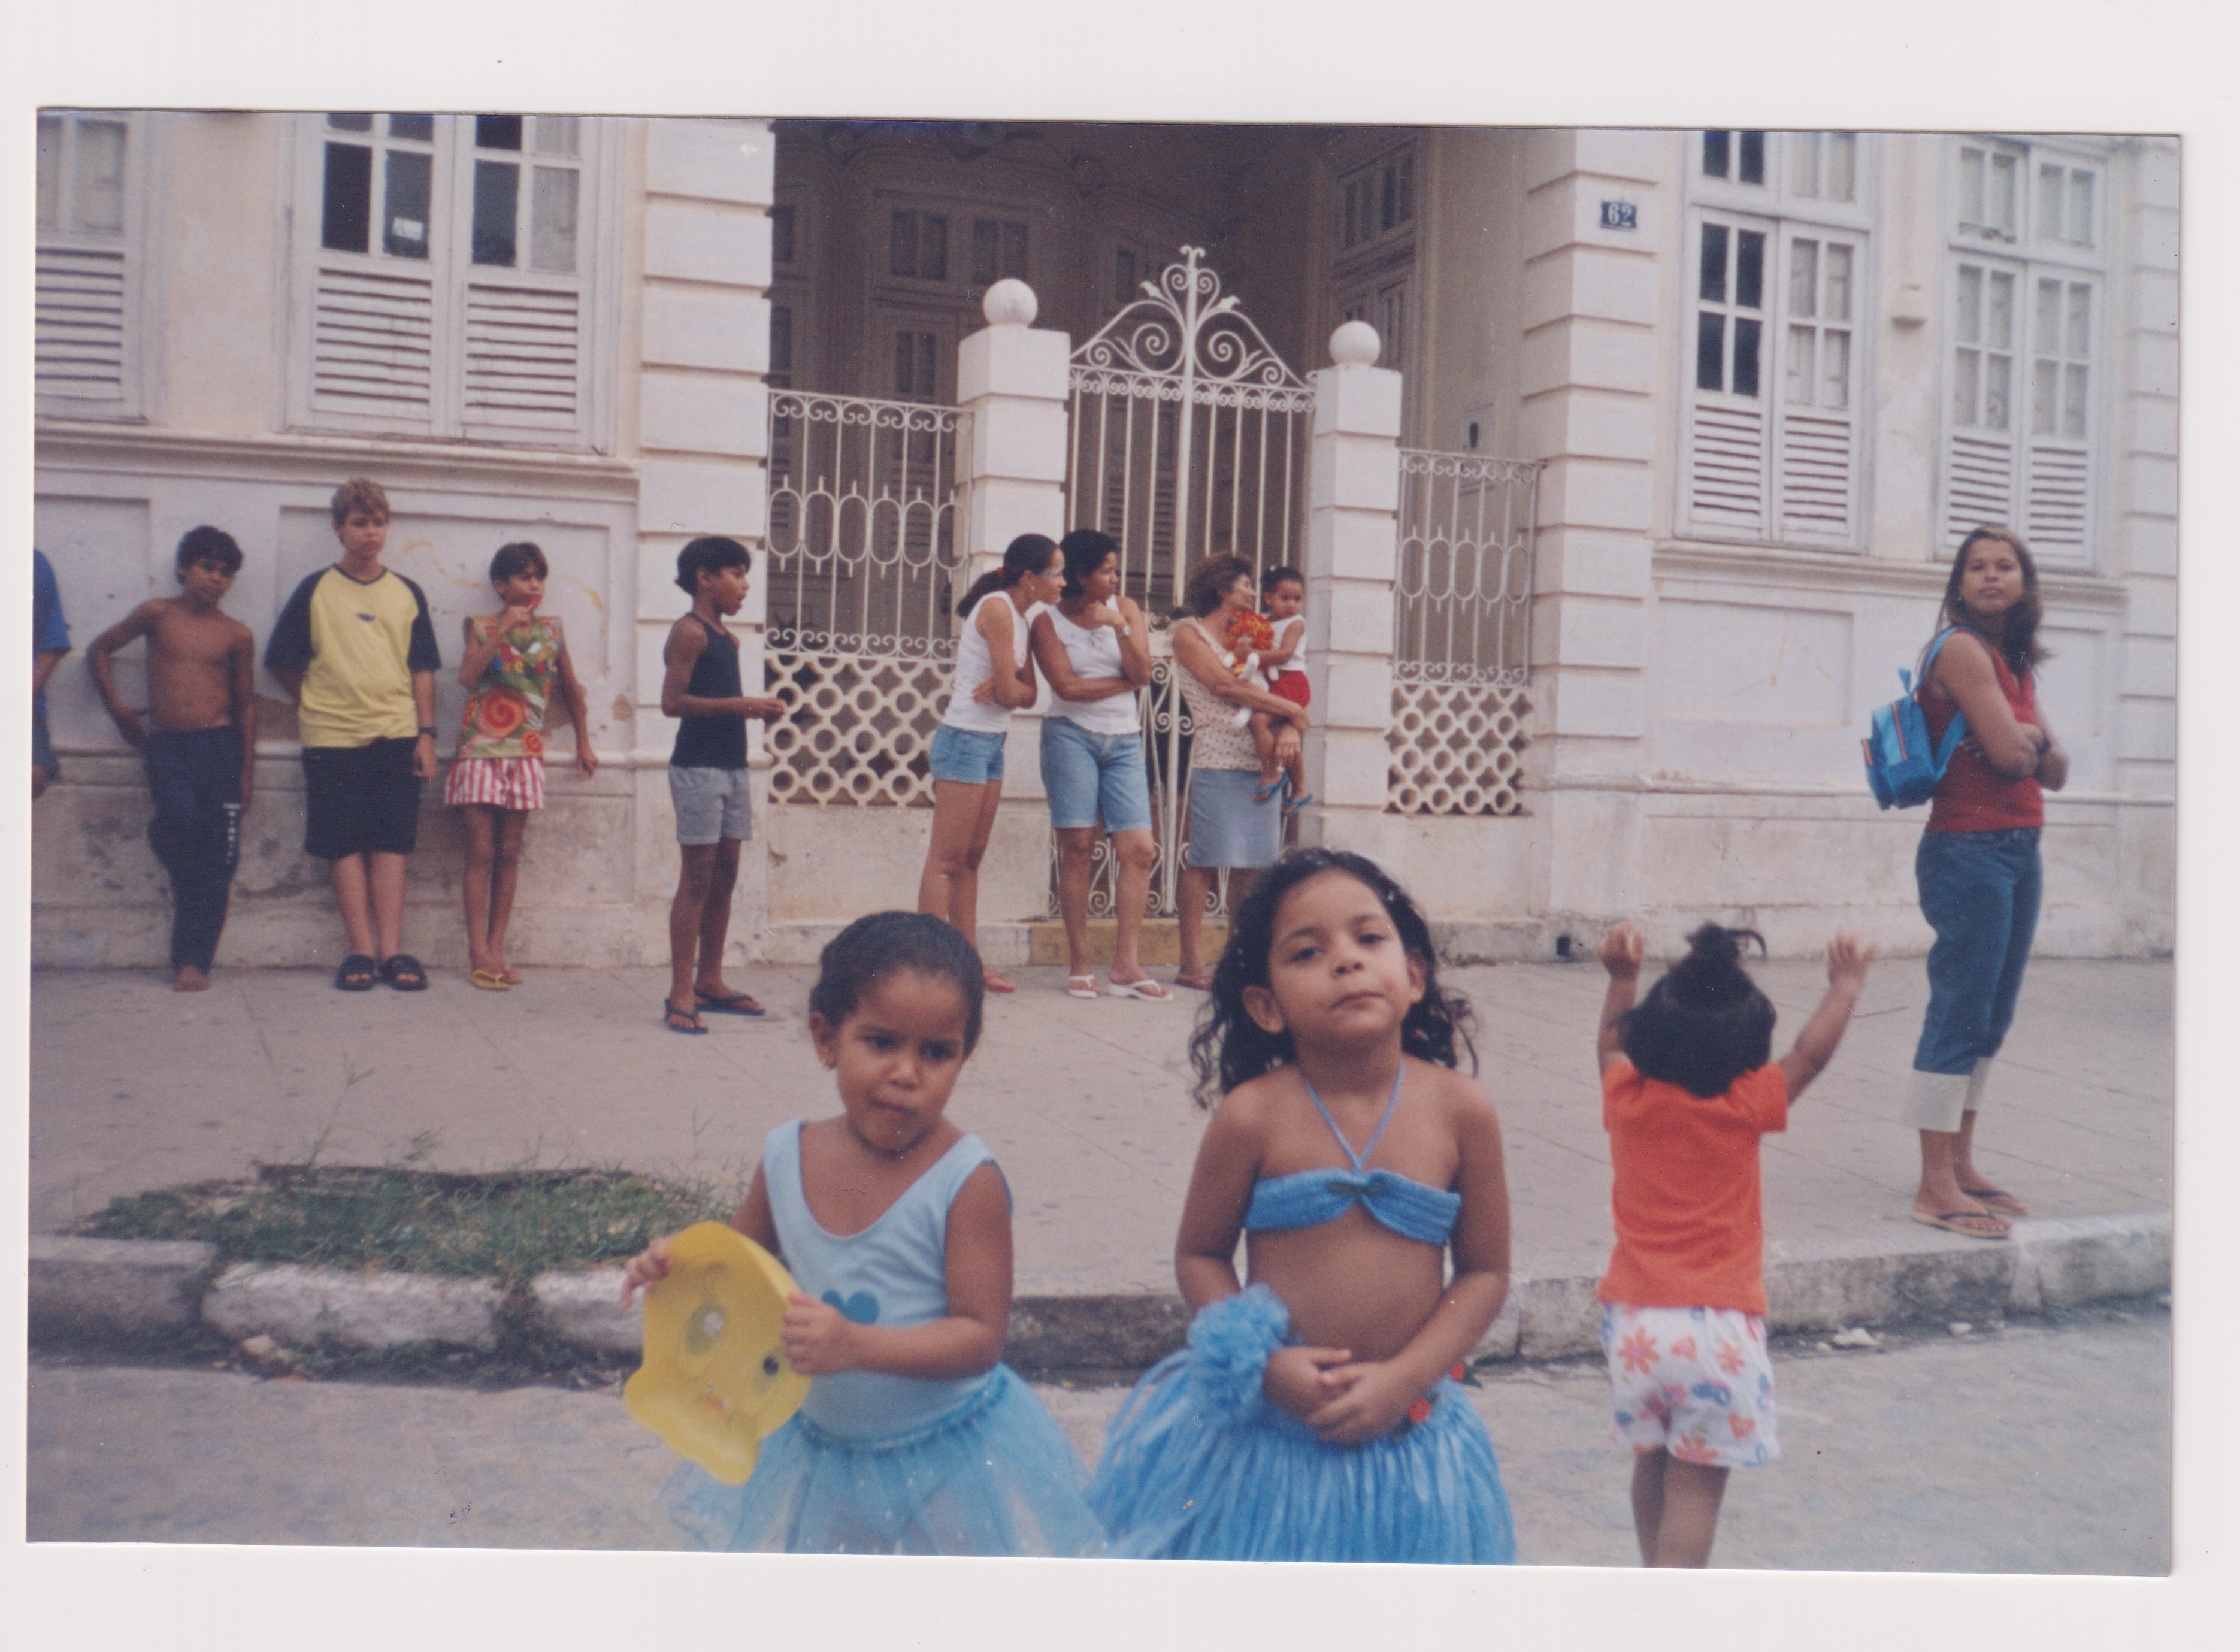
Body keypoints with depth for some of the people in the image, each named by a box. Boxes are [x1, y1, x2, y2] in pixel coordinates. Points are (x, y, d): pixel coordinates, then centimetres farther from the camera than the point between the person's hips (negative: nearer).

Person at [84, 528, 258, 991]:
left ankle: (193, 961, 0)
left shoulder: (237, 635, 6)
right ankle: (184, 881, 6)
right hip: (167, 745, 0)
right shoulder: (158, 614, 5)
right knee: (180, 814, -27)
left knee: (217, 863, -4)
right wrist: (116, 706, 11)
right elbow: (98, 650, 17)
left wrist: (247, 770, 7)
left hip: (220, 746, 1)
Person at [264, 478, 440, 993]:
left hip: (397, 733, 2)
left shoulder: (407, 593, 10)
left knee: (391, 842, 1)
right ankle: (362, 950, 2)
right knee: (345, 845, -1)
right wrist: (318, 701, 2)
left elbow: (422, 669, 9)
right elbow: (282, 662, 8)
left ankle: (391, 950, 2)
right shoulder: (316, 590, 4)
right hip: (334, 737, -1)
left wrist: (426, 734, 3)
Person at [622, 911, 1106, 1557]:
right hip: (821, 1450, 5)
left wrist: (858, 1344, -34)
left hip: (950, 1462, -5)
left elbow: (981, 1337, -23)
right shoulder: (787, 1158, -7)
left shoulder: (967, 1182, -22)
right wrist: (680, 1266, -11)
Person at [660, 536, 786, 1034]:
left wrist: (759, 707, 5)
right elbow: (673, 702, -17)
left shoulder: (728, 639, 17)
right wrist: (737, 705, -21)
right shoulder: (689, 633, -8)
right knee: (697, 879, -8)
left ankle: (710, 981, 20)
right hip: (698, 766, -8)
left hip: (732, 766, 9)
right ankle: (681, 993, -5)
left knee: (725, 878, 11)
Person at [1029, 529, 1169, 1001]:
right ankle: (1079, 963, 2)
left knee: (1139, 850, -7)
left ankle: (1126, 966, -5)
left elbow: (1143, 672, 0)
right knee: (1078, 847, -5)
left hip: (1124, 740, 3)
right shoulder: (1049, 620, 2)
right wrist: (1124, 683, -3)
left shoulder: (1125, 608, 11)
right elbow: (1067, 686, -9)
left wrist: (1119, 626, -12)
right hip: (1072, 735, -3)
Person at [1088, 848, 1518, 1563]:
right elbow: (1199, 1254, 0)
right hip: (1258, 1432, -1)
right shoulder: (1252, 1117, -11)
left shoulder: (1460, 1114, -7)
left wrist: (1402, 1379, -12)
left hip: (1406, 1440, 1)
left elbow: (1485, 1272, -1)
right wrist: (1263, 1363, -15)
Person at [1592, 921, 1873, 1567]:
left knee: (1652, 1463, 22)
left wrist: (1621, 976, 26)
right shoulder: (1746, 1107, -9)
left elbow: (1610, 1043, 20)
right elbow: (1811, 1052, 3)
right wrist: (1844, 986, 16)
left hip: (1633, 1321, 4)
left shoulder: (1627, 1098, -1)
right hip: (1718, 1326, -4)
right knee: (1695, 1487, 0)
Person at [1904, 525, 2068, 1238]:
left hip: (2020, 851, 9)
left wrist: (2033, 740, -8)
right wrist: (2034, 741, 4)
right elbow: (2008, 752, -17)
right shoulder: (1962, 650, -10)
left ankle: (1961, 1166, 20)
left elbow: (2054, 771, 13)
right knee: (1960, 1013, -9)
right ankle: (1935, 1187, -5)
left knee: (1992, 1019, 12)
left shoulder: (2017, 664, 17)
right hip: (1969, 850, -9)